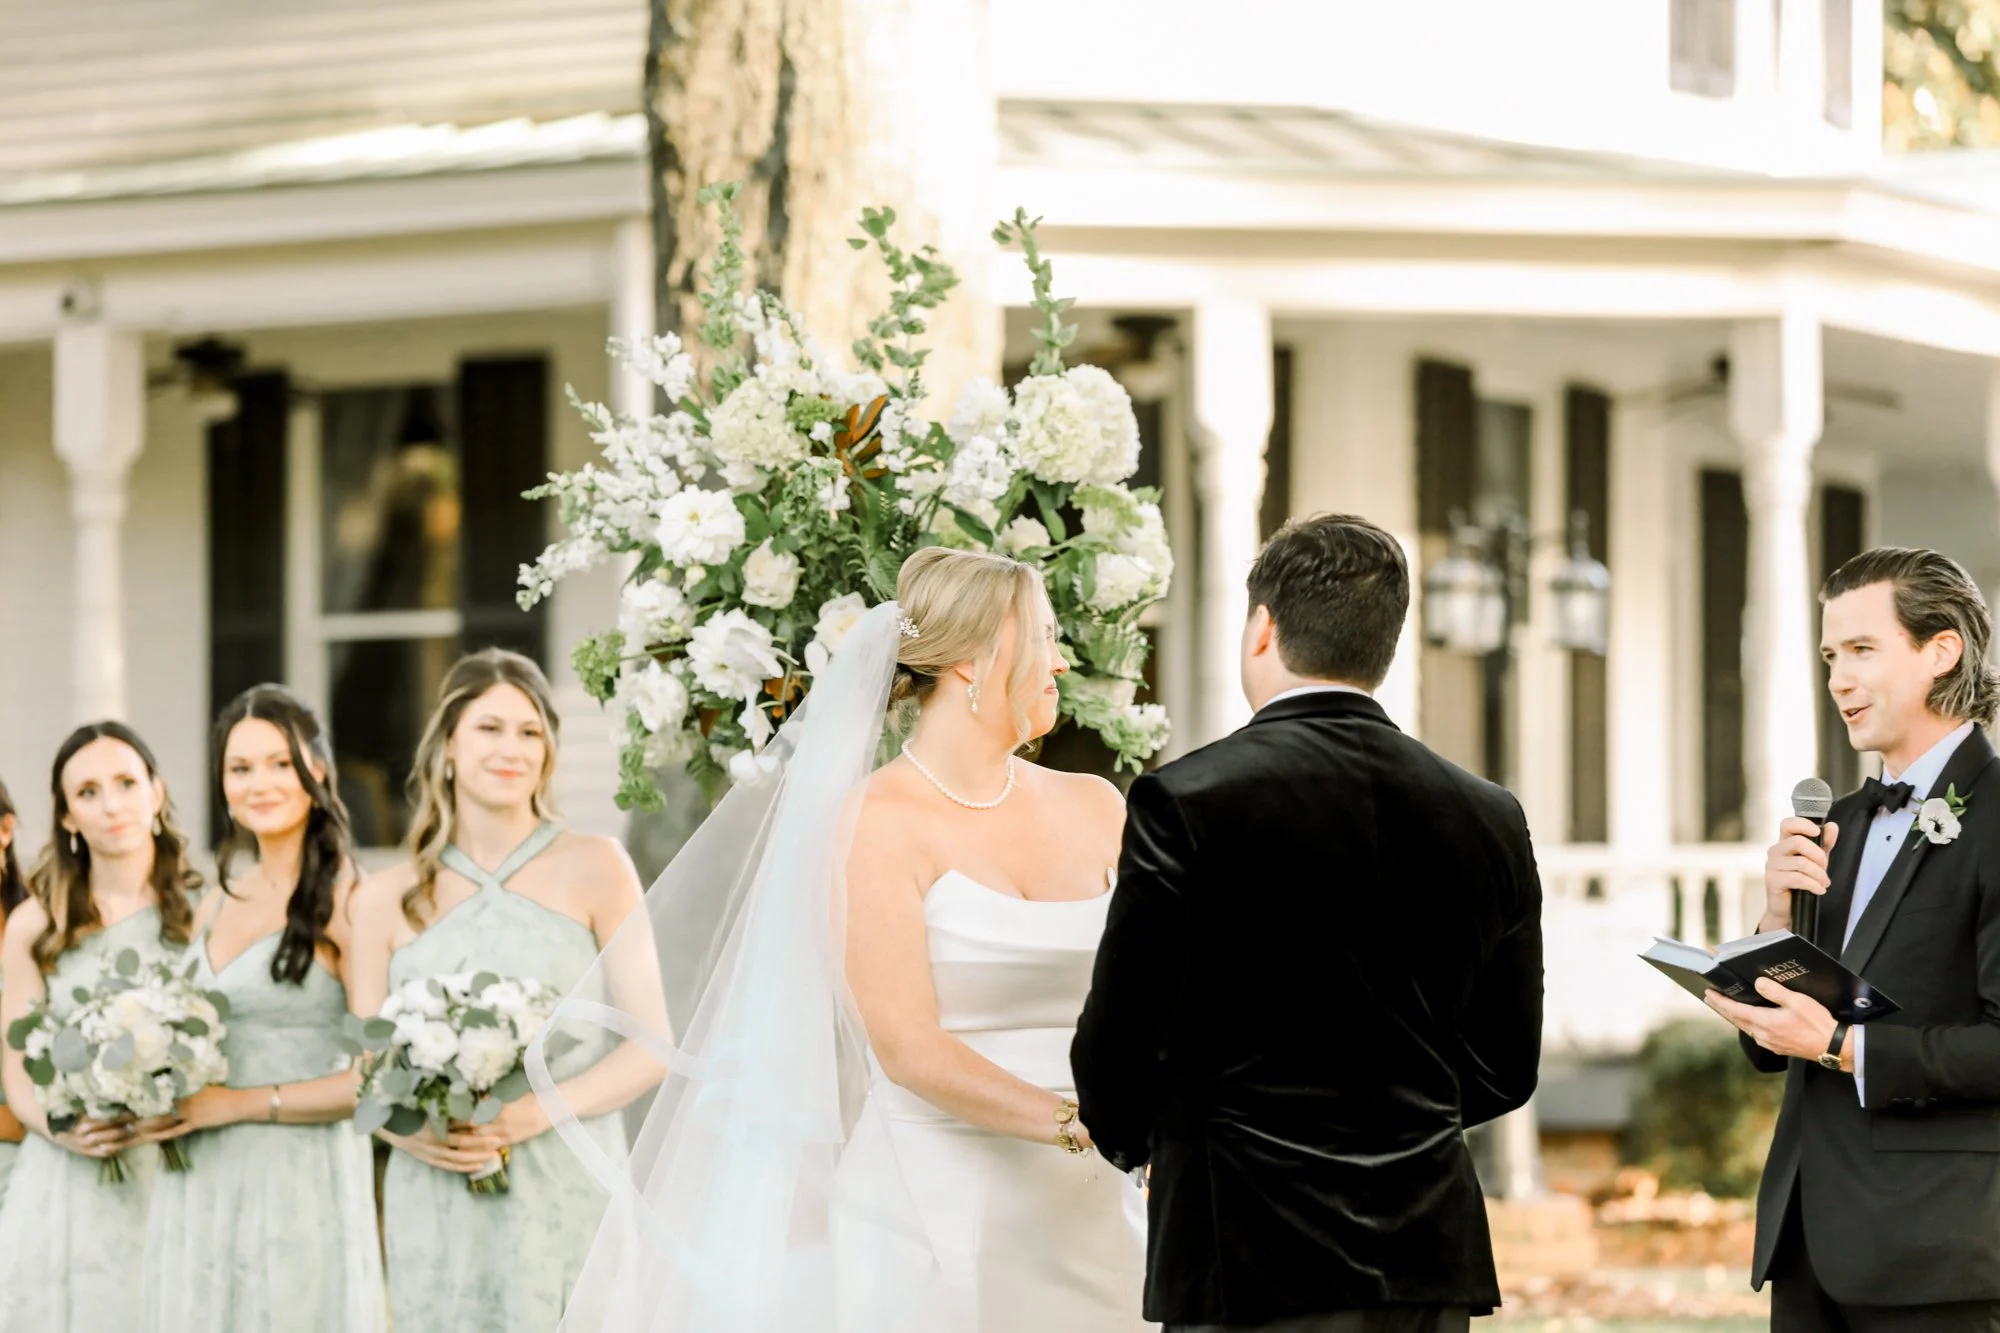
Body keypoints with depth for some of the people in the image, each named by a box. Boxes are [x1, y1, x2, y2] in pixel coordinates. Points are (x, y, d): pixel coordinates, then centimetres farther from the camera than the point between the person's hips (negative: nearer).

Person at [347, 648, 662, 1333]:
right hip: (437, 1210, 2)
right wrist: (413, 1132, -12)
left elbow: (651, 1045, 0)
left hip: (568, 1198, -2)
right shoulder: (384, 901, 9)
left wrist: (538, 1113, -14)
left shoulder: (592, 868, 2)